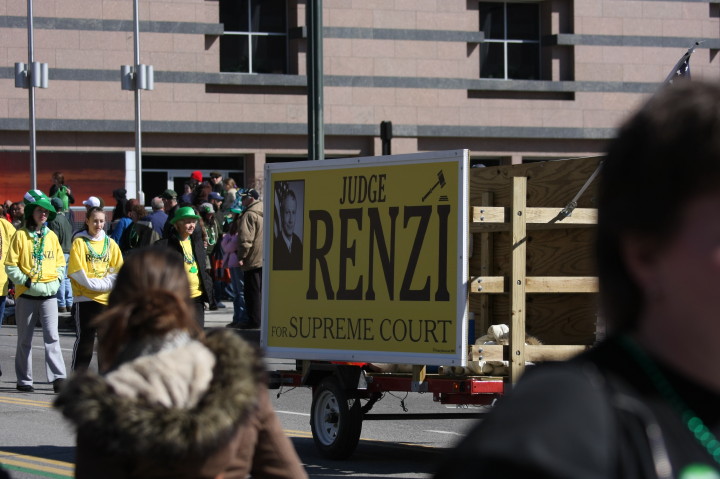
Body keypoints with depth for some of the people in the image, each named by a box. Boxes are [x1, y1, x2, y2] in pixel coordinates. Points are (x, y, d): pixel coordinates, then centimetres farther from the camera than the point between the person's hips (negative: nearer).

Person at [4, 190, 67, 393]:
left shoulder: (52, 236, 10)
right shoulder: (21, 235, -3)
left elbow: (60, 262, 19)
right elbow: (10, 265, -4)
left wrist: (57, 280, 3)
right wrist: (25, 281, -13)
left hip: (49, 294, 2)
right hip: (26, 295, -2)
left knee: (52, 336, -8)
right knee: (25, 340, 6)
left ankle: (58, 378, -13)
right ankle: (24, 380, 14)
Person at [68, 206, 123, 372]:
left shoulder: (110, 243, 11)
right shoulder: (79, 242, -1)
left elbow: (118, 270, 7)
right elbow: (77, 271, -9)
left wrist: (103, 284, -9)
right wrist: (97, 284, -15)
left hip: (107, 298, 4)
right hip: (86, 298, -4)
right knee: (84, 339, -5)